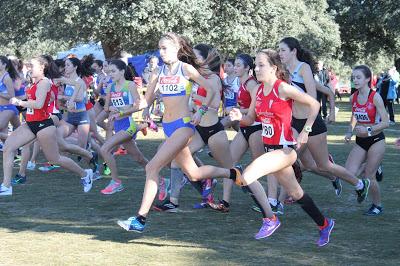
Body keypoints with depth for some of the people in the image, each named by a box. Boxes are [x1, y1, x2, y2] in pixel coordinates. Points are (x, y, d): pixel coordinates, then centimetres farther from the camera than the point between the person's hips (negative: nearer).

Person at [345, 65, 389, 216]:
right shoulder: (353, 98, 1)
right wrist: (350, 132, 2)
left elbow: (386, 122, -15)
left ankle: (377, 206, 22)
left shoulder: (375, 97, -15)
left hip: (376, 141, -5)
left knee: (368, 177, -3)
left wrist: (368, 130, -25)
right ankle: (373, 168, 25)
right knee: (348, 174, -7)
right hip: (360, 141, 5)